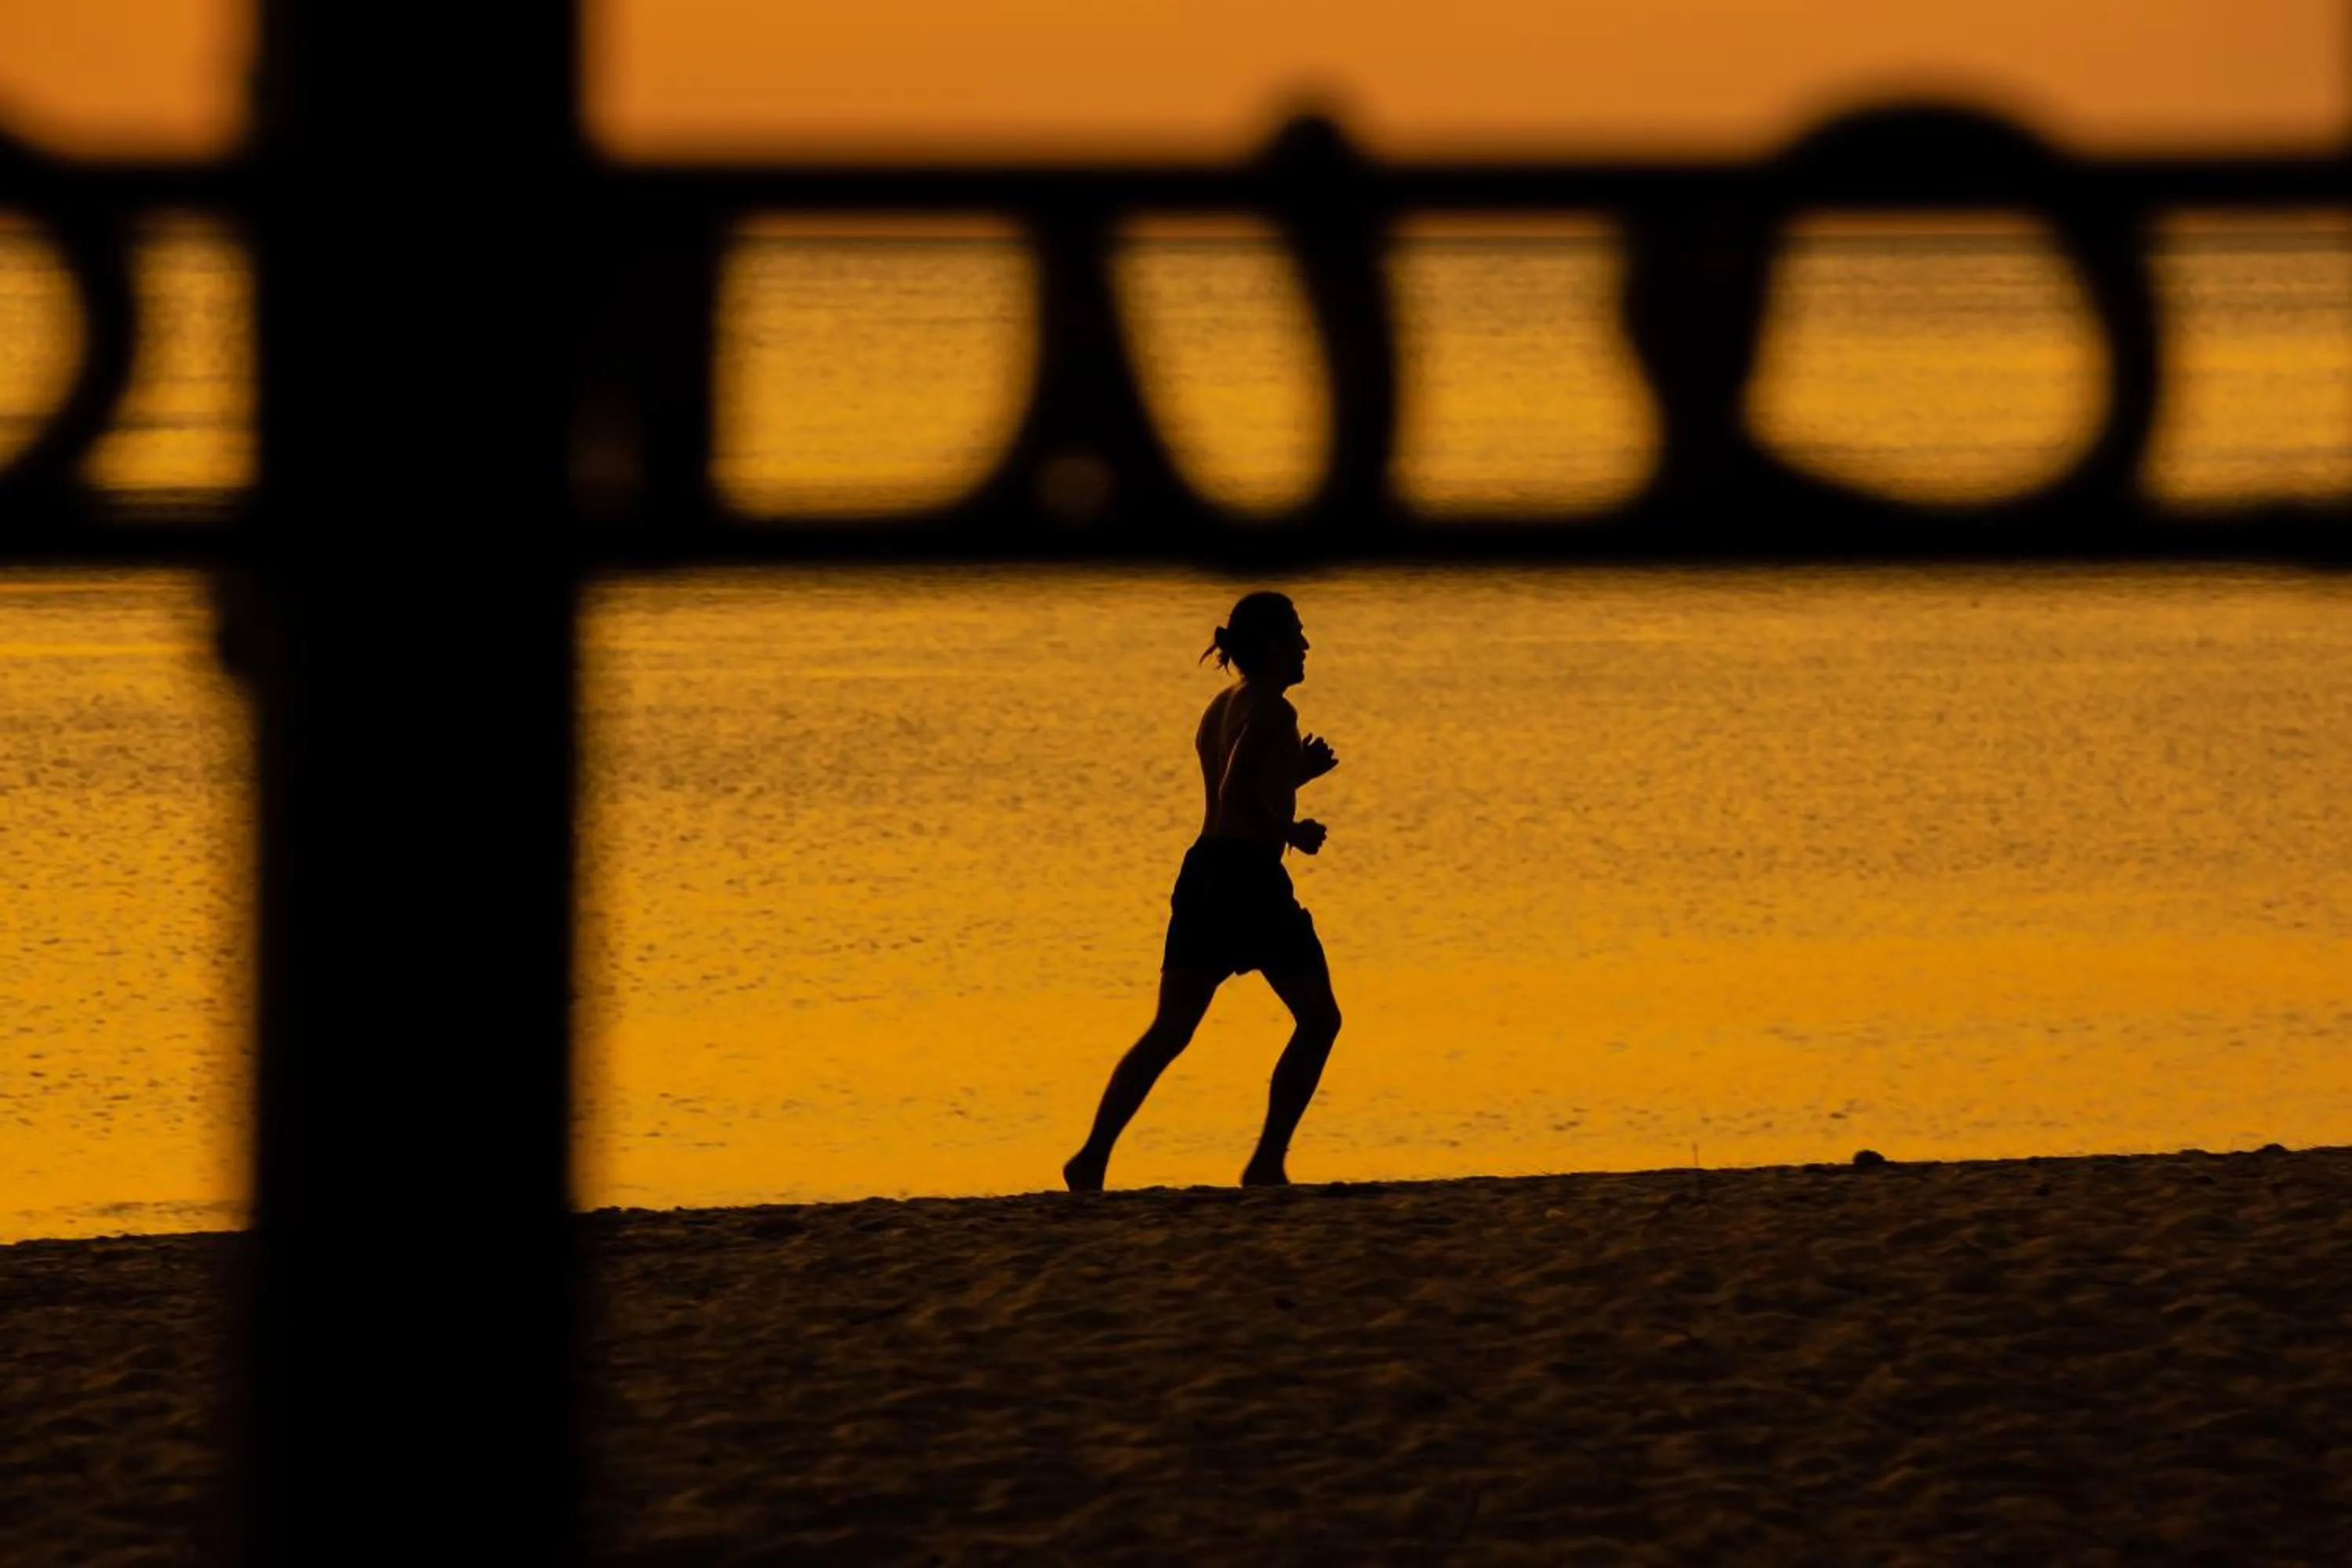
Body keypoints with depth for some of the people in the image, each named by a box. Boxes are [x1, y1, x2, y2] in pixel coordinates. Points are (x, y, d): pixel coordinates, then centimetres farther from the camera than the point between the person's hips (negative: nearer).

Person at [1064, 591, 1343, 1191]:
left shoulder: (1219, 710, 18)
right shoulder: (1271, 711, -10)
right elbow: (1236, 798, -21)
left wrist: (1295, 773, 25)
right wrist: (1292, 832, -9)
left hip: (1202, 872, 8)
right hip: (1252, 877, -8)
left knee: (1169, 1031, 5)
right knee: (1318, 1020, 7)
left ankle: (1093, 1159, -7)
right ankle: (1267, 1161, 3)